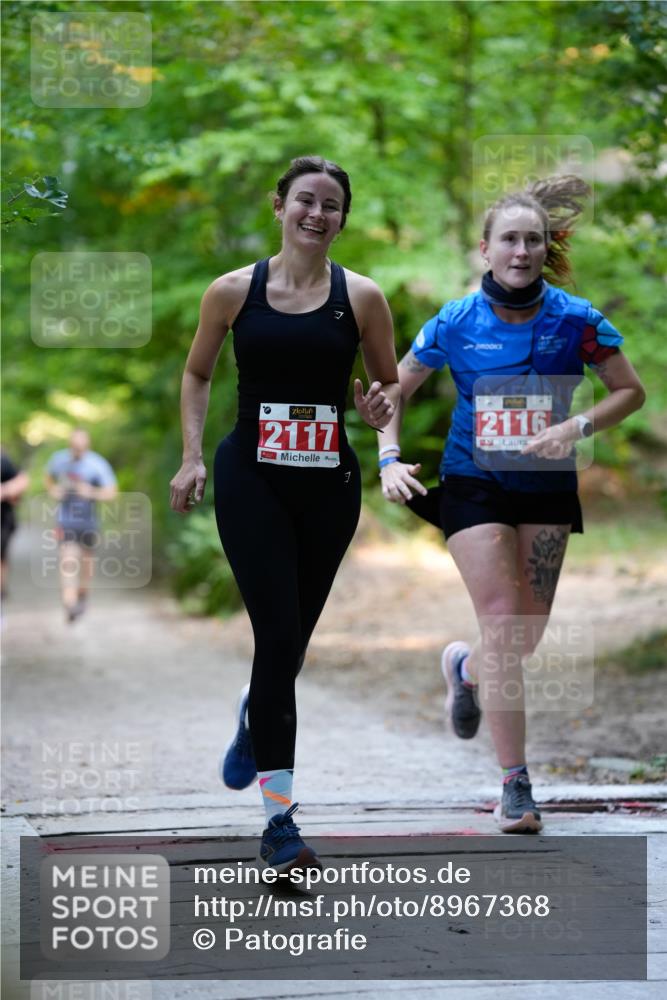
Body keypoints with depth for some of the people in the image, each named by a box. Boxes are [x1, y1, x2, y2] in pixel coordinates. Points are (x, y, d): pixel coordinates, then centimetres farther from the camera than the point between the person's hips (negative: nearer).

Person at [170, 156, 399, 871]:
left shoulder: (361, 297, 1)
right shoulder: (233, 291, 1)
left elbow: (391, 383, 12)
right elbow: (196, 374, 14)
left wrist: (382, 404, -11)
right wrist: (192, 457, 4)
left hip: (329, 488, 2)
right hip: (251, 481, -2)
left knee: (290, 640, 11)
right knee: (280, 637, -13)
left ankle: (254, 718, 49)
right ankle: (280, 821, -9)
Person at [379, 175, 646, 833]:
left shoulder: (573, 320, -9)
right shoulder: (456, 323, -9)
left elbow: (630, 391, 1)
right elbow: (394, 390, 4)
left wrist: (577, 427, -15)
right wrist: (389, 458, -10)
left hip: (546, 486, 2)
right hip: (473, 483, -2)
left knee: (529, 634, 8)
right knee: (503, 625, -13)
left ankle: (465, 668, 46)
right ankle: (515, 784, -7)